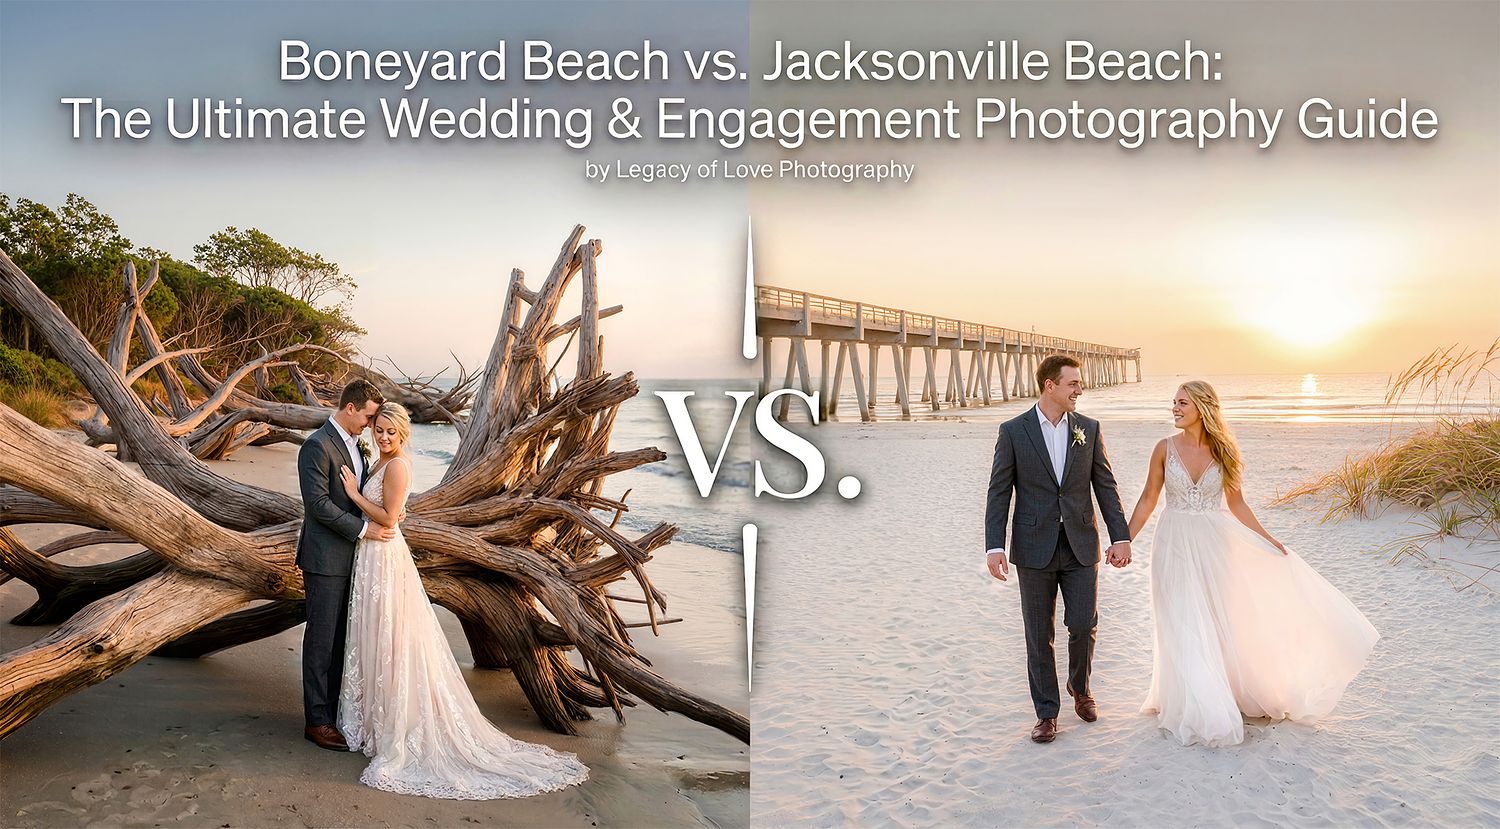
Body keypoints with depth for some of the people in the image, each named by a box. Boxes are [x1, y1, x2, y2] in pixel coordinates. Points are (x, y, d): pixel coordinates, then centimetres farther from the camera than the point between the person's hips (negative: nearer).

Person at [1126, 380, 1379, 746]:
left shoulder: (1223, 451, -2)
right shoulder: (1165, 448, -4)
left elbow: (1236, 504, 7)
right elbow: (1148, 498, 1)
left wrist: (1268, 539, 4)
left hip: (1214, 545, 1)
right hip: (1176, 546, -1)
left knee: (1219, 623, 9)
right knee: (1184, 628, 0)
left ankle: (1219, 697, 28)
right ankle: (1195, 710, 12)